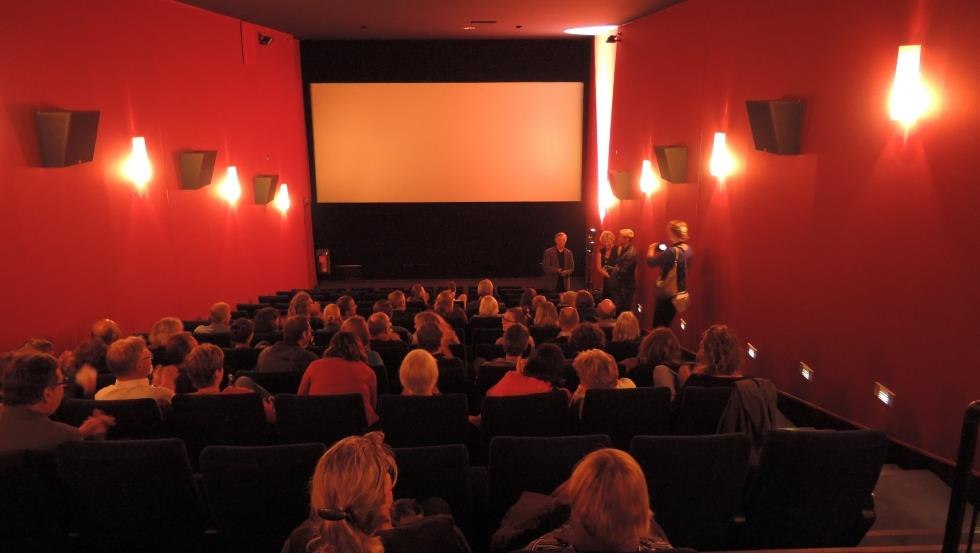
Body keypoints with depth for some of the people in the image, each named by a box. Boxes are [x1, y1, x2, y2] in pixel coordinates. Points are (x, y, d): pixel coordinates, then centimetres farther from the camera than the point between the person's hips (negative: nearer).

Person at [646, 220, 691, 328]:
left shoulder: (673, 251, -24)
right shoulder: (687, 249, 3)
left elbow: (651, 261, -19)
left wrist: (651, 248, 0)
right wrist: (663, 252, 9)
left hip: (666, 295, -9)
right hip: (678, 294, 9)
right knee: (664, 327, 20)